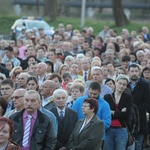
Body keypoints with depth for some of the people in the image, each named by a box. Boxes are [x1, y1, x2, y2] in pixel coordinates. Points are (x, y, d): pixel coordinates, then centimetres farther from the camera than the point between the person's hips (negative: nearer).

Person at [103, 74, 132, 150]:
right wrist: (120, 113, -9)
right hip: (108, 130, 1)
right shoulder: (107, 97, 7)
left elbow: (126, 115, -5)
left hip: (121, 130, -1)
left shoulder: (128, 97, 6)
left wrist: (113, 113, -6)